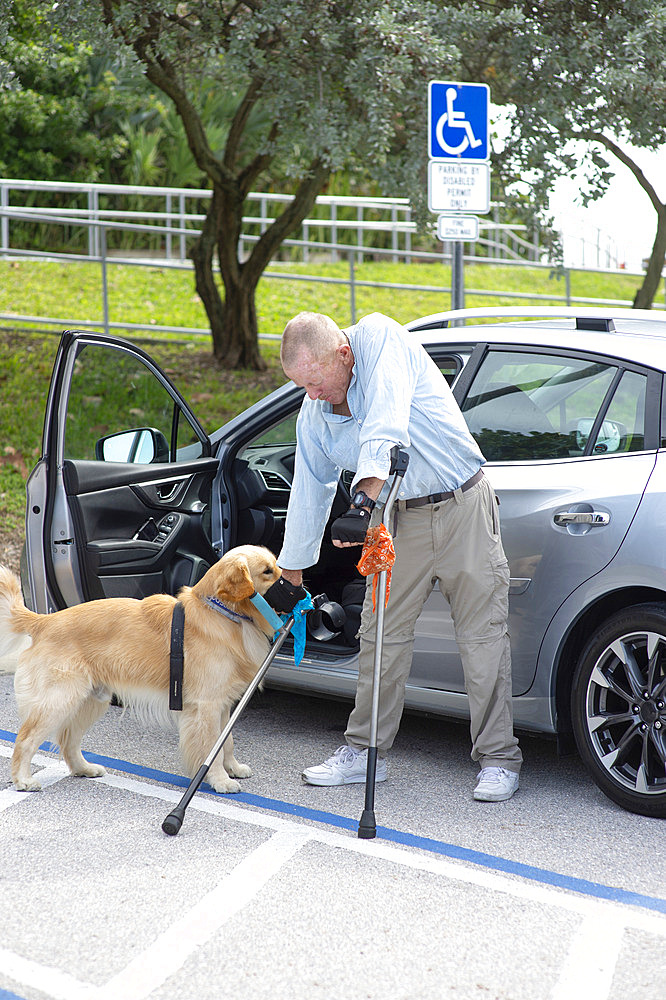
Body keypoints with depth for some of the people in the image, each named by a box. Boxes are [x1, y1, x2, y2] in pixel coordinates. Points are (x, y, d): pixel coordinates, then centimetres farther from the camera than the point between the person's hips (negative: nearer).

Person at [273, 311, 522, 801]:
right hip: (398, 518, 5)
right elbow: (309, 492, 9)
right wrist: (291, 573, 13)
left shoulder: (380, 337, -20)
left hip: (463, 507, -5)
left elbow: (387, 426, -35)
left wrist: (366, 499, -47)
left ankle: (498, 759, 5)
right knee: (380, 635, 5)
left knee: (483, 636, -3)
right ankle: (365, 751, 18)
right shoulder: (314, 416, -2)